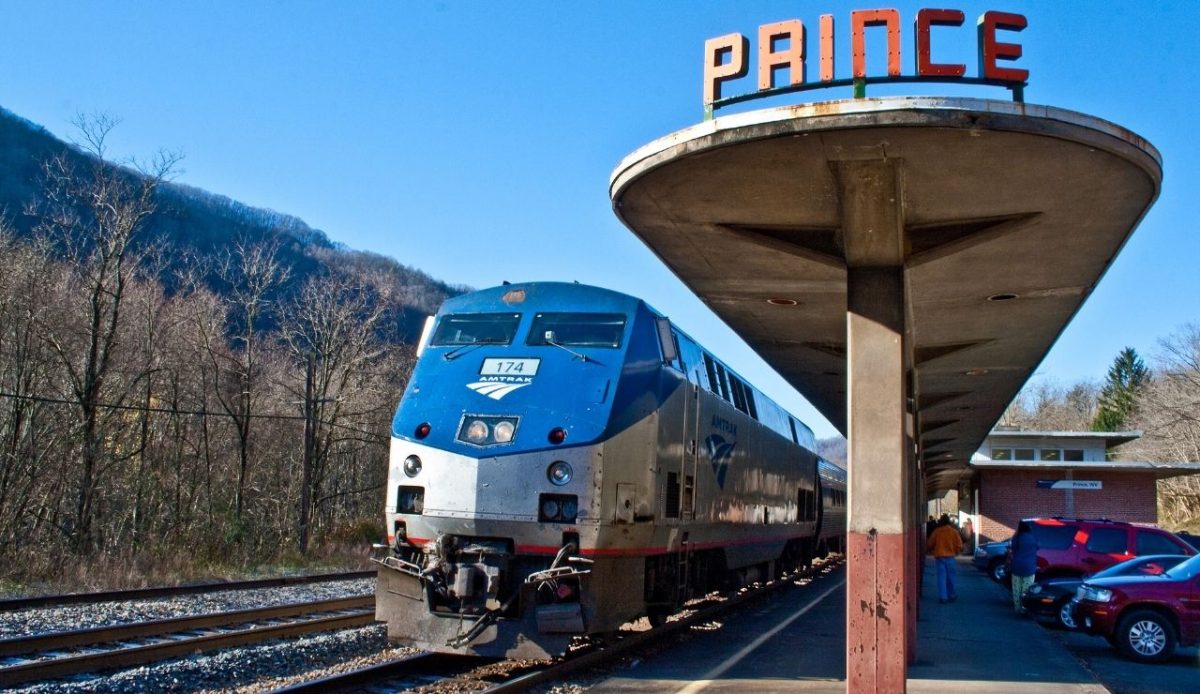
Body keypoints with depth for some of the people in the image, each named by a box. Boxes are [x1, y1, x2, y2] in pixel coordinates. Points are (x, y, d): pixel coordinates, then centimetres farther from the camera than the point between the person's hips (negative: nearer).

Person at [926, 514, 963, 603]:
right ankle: (951, 595, 21)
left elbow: (930, 544, 3)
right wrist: (955, 552, 16)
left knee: (941, 577, 1)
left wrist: (933, 552, 22)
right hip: (950, 556, 0)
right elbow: (959, 545, -3)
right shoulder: (953, 531, -3)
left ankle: (942, 597, -5)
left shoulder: (937, 531, -2)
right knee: (950, 577, 12)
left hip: (939, 556, 0)